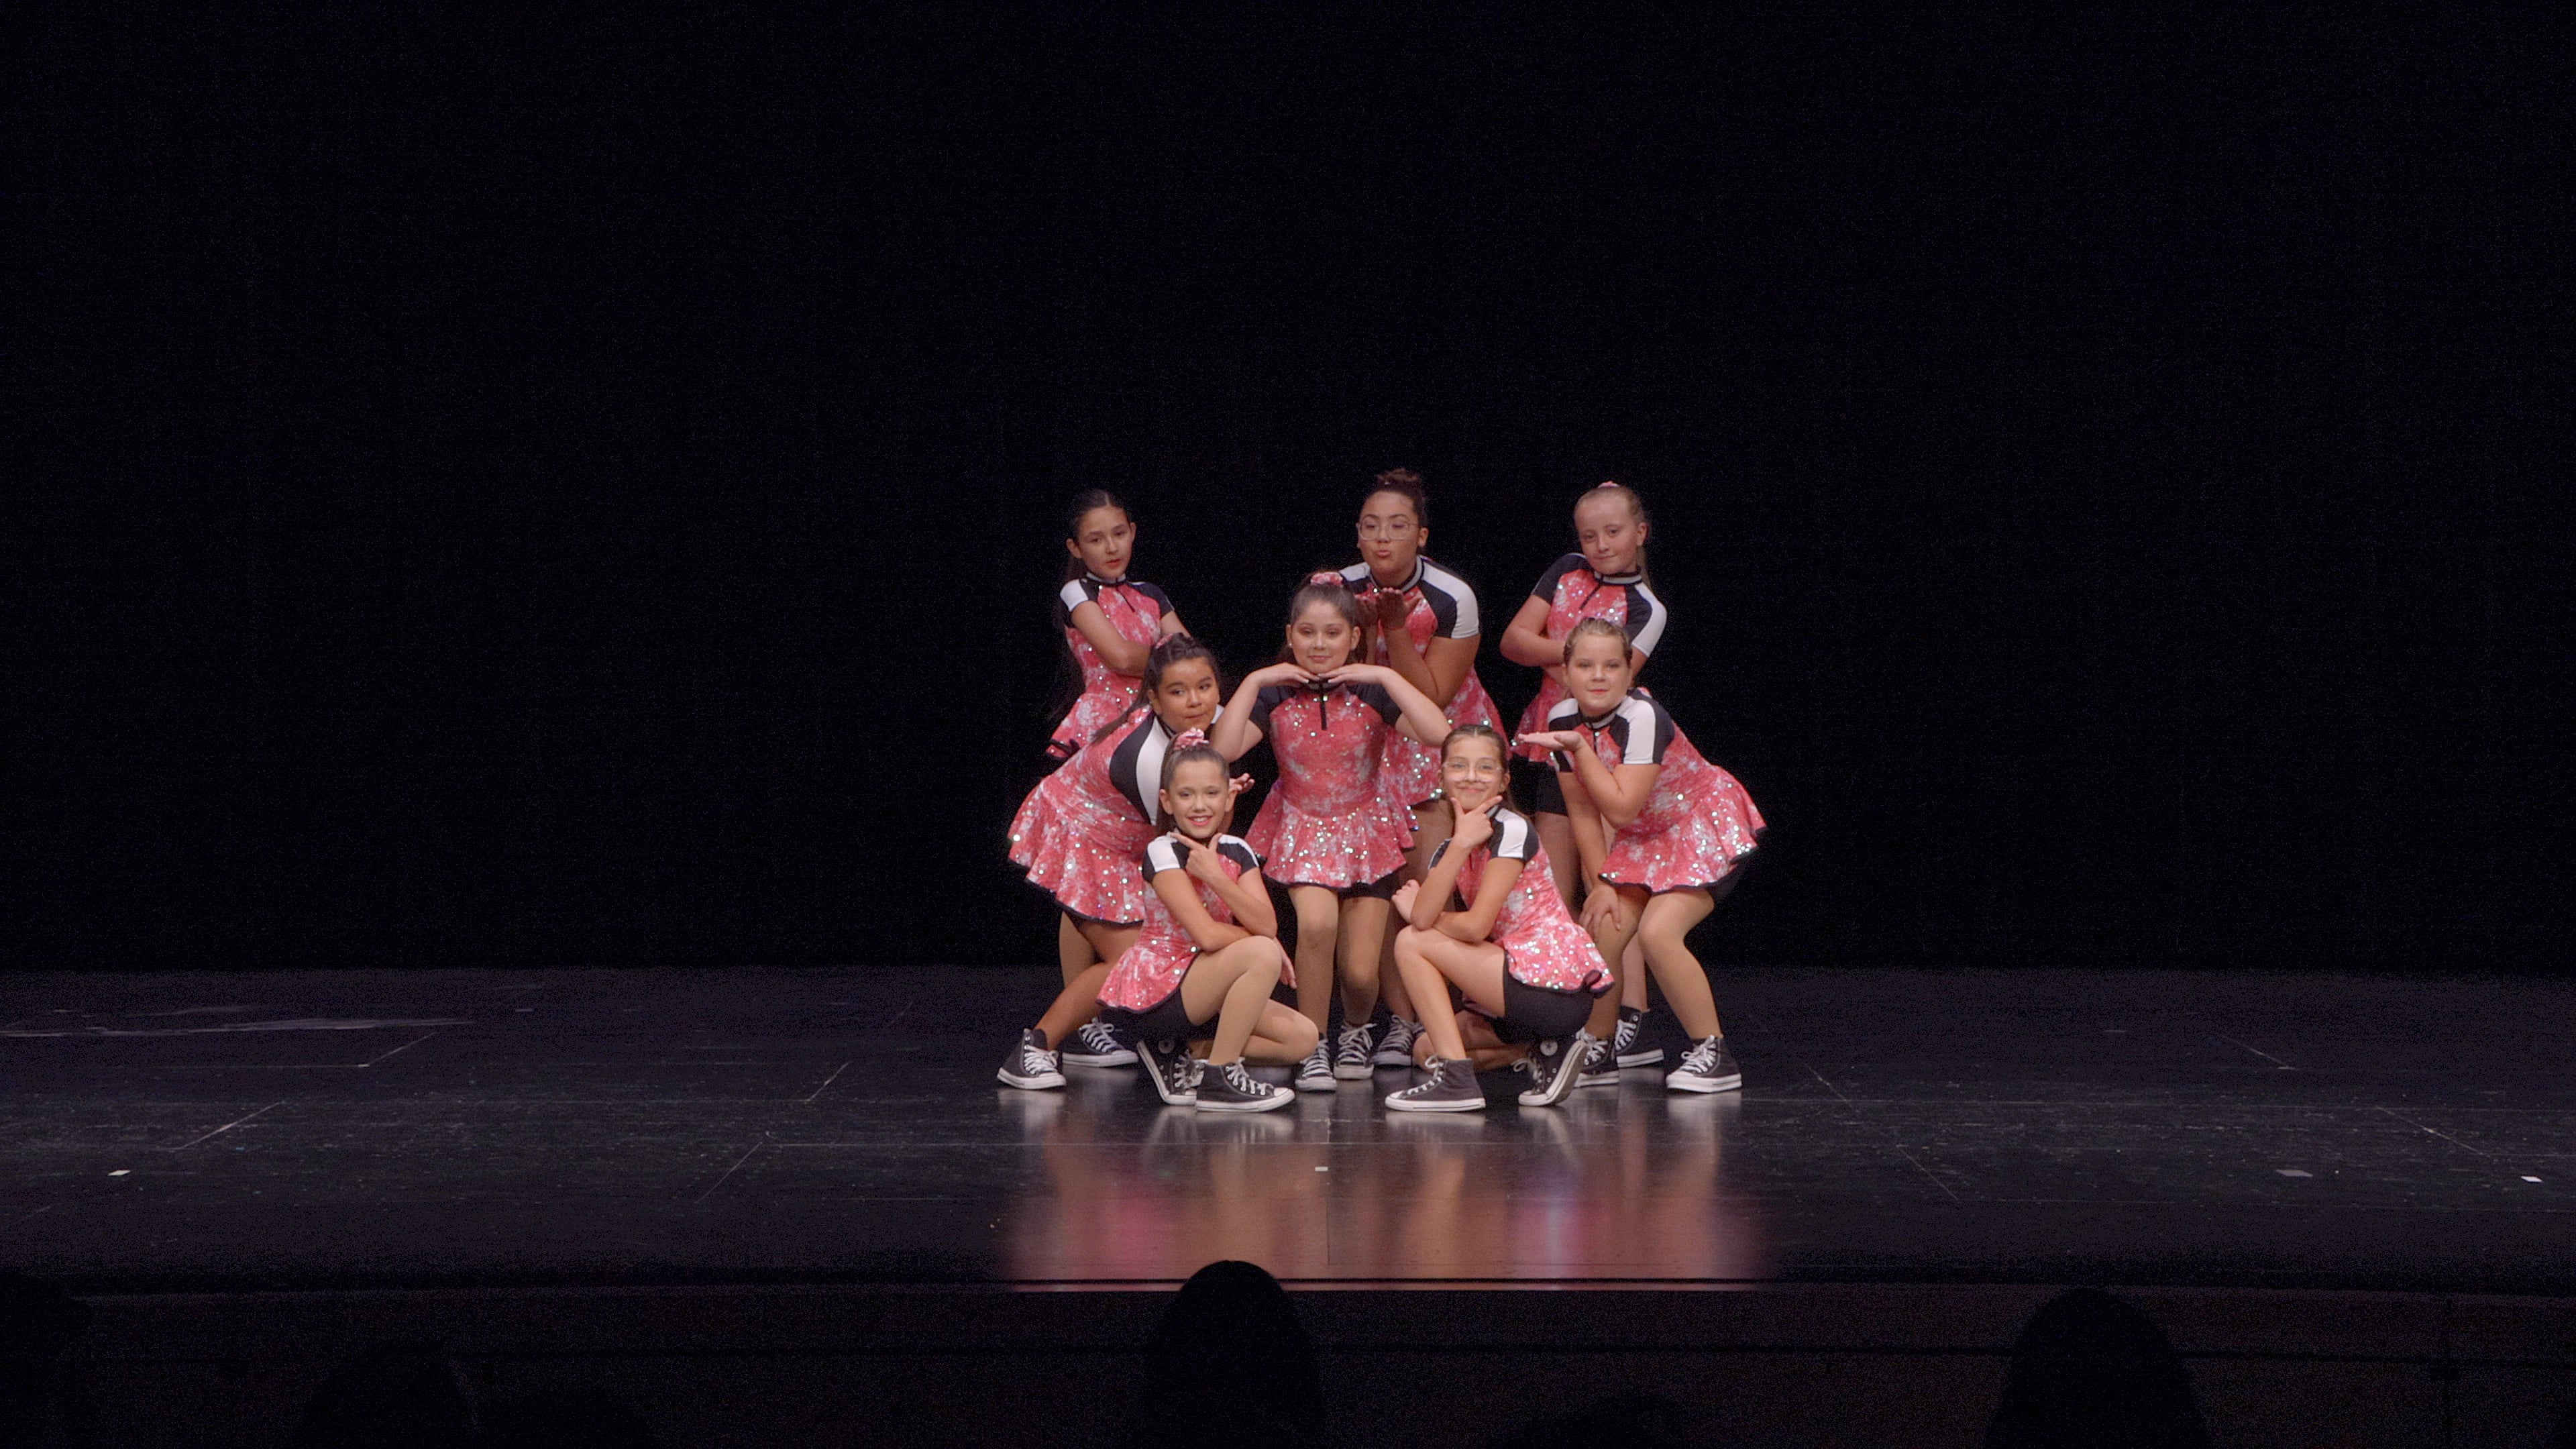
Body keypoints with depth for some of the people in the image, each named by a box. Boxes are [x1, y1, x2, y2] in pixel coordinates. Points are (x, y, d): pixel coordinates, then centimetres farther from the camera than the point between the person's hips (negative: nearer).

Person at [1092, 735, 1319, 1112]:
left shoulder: (1237, 852, 5)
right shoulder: (1164, 852, -13)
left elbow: (1266, 924, -12)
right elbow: (1207, 935, -22)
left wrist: (1214, 875, -20)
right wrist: (1261, 945, -7)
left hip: (1198, 991, 8)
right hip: (1151, 993, -8)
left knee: (1302, 1038, -4)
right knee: (1261, 954, -27)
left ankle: (1175, 1055, 4)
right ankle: (1219, 1078, -18)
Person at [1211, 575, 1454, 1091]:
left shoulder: (1371, 692, -8)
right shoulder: (1275, 695, -5)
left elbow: (1437, 732, -25)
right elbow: (1223, 750, -20)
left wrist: (1386, 676, -24)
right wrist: (1253, 681, -18)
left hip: (1365, 831, 0)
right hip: (1301, 830, 0)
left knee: (1361, 972, -6)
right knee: (1317, 921, -32)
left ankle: (1357, 1030, 32)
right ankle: (1312, 1048, -14)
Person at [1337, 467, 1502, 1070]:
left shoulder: (1452, 600, -22)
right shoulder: (1343, 590, -12)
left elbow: (1430, 699, -18)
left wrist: (1396, 627, -28)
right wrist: (1365, 625, -25)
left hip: (1446, 742, -3)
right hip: (1373, 742, 3)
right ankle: (1399, 1019, -1)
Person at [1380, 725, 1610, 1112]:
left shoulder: (1512, 830, -11)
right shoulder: (1449, 848, 12)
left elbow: (1475, 927, -17)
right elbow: (1423, 916, -9)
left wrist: (1418, 912, 2)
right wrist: (1460, 844, -18)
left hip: (1556, 986, -9)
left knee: (1412, 943, -8)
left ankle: (1456, 1079, -12)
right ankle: (1544, 1049, 10)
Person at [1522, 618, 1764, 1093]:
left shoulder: (1642, 717, -29)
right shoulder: (1563, 720, -9)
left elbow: (1620, 808, -31)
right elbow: (1584, 812, -1)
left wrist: (1579, 748, -30)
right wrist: (1600, 884, -4)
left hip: (1707, 827, -7)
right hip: (1642, 839, 7)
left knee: (1658, 931, -24)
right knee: (1600, 929, -7)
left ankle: (1713, 1054, -13)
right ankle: (1598, 1050, 14)